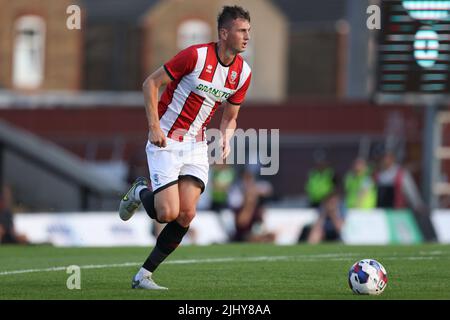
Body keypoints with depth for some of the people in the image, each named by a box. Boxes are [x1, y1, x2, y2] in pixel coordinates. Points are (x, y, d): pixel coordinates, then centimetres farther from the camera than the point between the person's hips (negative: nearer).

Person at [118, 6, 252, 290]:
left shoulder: (243, 72, 1)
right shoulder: (196, 56, -18)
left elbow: (230, 116, 15)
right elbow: (151, 83, -10)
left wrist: (226, 138, -7)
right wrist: (154, 126, -18)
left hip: (196, 145, 6)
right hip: (166, 141, -6)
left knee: (187, 215, -8)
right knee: (168, 213, -15)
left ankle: (144, 276, 4)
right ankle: (141, 192, 21)